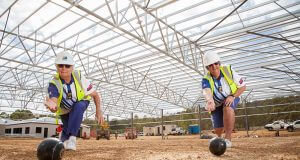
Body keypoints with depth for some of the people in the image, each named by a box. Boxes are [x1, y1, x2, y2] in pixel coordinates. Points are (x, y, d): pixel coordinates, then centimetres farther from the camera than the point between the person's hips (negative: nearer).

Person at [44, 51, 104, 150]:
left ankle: (72, 137, -29)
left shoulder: (79, 77, -29)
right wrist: (53, 107, -72)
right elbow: (55, 108, -47)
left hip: (81, 102, -1)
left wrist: (98, 111, -30)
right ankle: (64, 138, 42)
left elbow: (95, 95, -19)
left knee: (78, 107, -34)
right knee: (67, 129, 3)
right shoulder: (54, 84, -31)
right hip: (64, 110, 1)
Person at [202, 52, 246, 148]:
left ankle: (228, 139, -29)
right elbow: (207, 93, -45)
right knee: (218, 129, -4)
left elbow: (243, 86, -13)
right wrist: (210, 102, -68)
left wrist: (233, 96, -30)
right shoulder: (206, 80, -23)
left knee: (228, 108, -36)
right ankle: (218, 137, 37)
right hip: (216, 104, 1)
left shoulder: (228, 71, -20)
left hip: (231, 99, -1)